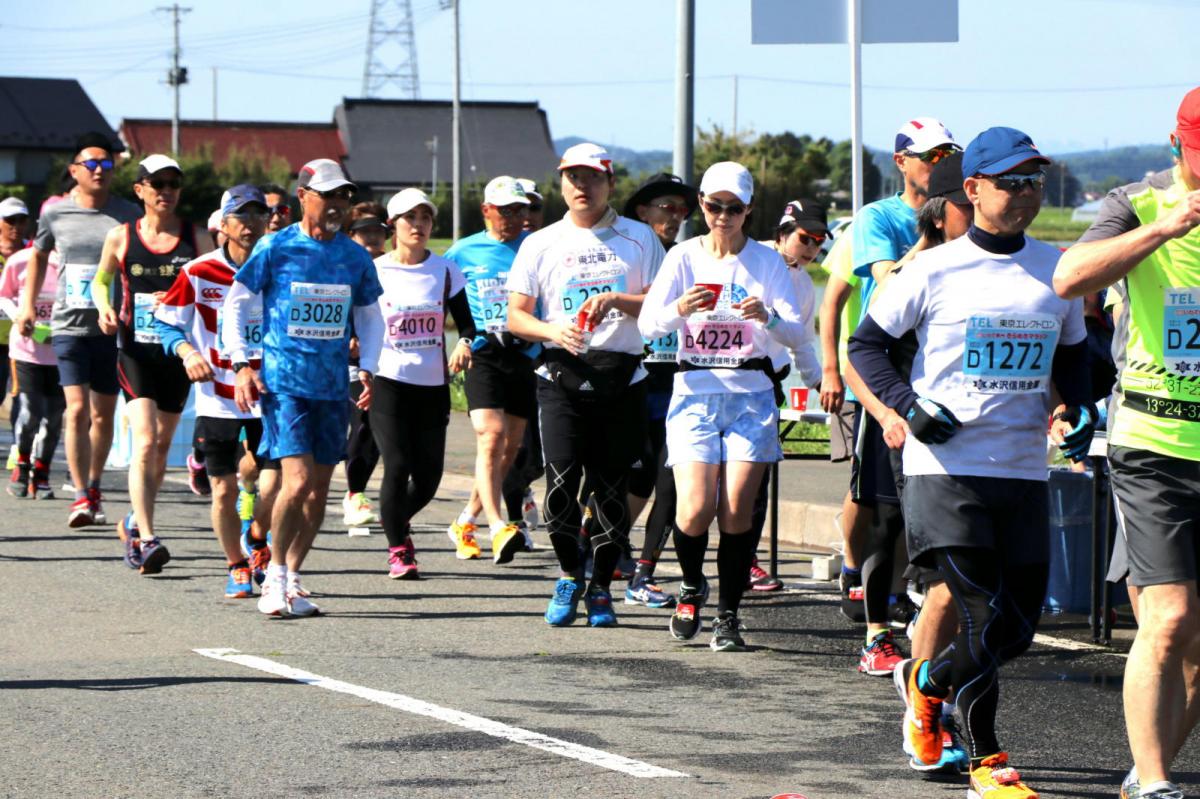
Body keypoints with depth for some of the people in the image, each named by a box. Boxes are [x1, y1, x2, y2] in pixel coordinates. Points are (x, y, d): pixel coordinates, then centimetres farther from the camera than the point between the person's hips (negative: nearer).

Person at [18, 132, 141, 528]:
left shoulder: (128, 215, 1)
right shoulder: (55, 213, 3)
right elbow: (39, 254, 20)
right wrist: (28, 304, 15)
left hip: (114, 328, 1)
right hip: (69, 324, -1)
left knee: (103, 414, 9)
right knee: (77, 409, -13)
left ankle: (94, 487, 27)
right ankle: (80, 496, -14)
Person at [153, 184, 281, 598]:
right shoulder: (198, 273, -4)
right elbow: (166, 322, 3)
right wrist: (187, 352, -14)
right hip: (217, 399, 0)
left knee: (277, 485, -8)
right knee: (224, 490, 1)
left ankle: (257, 544, 23)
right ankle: (237, 566, 23)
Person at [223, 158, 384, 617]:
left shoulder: (354, 257, 8)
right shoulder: (275, 248, -4)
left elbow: (369, 316, 20)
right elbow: (235, 303, 2)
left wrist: (367, 367, 7)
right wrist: (242, 364, -6)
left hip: (333, 387, 5)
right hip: (284, 383, -5)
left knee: (319, 492, 6)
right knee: (298, 482, -16)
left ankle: (290, 579, 19)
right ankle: (275, 579, -2)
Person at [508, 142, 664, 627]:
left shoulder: (638, 239, 9)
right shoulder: (541, 244, 12)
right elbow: (516, 316, 9)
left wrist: (615, 300, -13)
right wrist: (552, 331, -11)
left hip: (621, 374, 0)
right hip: (562, 375, 0)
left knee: (613, 487, 0)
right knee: (562, 481, -12)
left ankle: (601, 588, 13)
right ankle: (570, 577, 8)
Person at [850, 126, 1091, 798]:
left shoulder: (1058, 270, 10)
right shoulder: (935, 270, -2)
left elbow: (1072, 354, 25)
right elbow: (866, 344, 5)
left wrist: (1077, 409, 6)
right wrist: (909, 406, -9)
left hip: (1025, 471, 5)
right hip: (947, 470, -5)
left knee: (1019, 629, 5)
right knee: (987, 621, -12)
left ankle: (925, 682, 34)